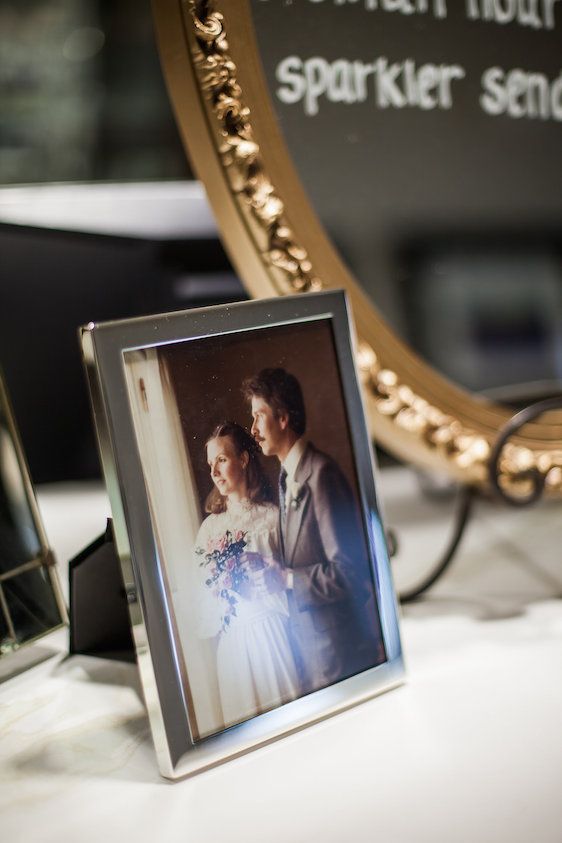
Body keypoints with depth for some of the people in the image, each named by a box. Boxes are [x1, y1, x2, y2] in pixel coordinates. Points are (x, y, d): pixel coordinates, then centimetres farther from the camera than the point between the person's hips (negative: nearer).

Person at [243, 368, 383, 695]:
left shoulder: (321, 472, -20)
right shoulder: (287, 477, 10)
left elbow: (348, 570, -22)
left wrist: (286, 578, -16)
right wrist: (269, 568, 2)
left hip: (339, 645, -8)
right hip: (308, 642, 8)